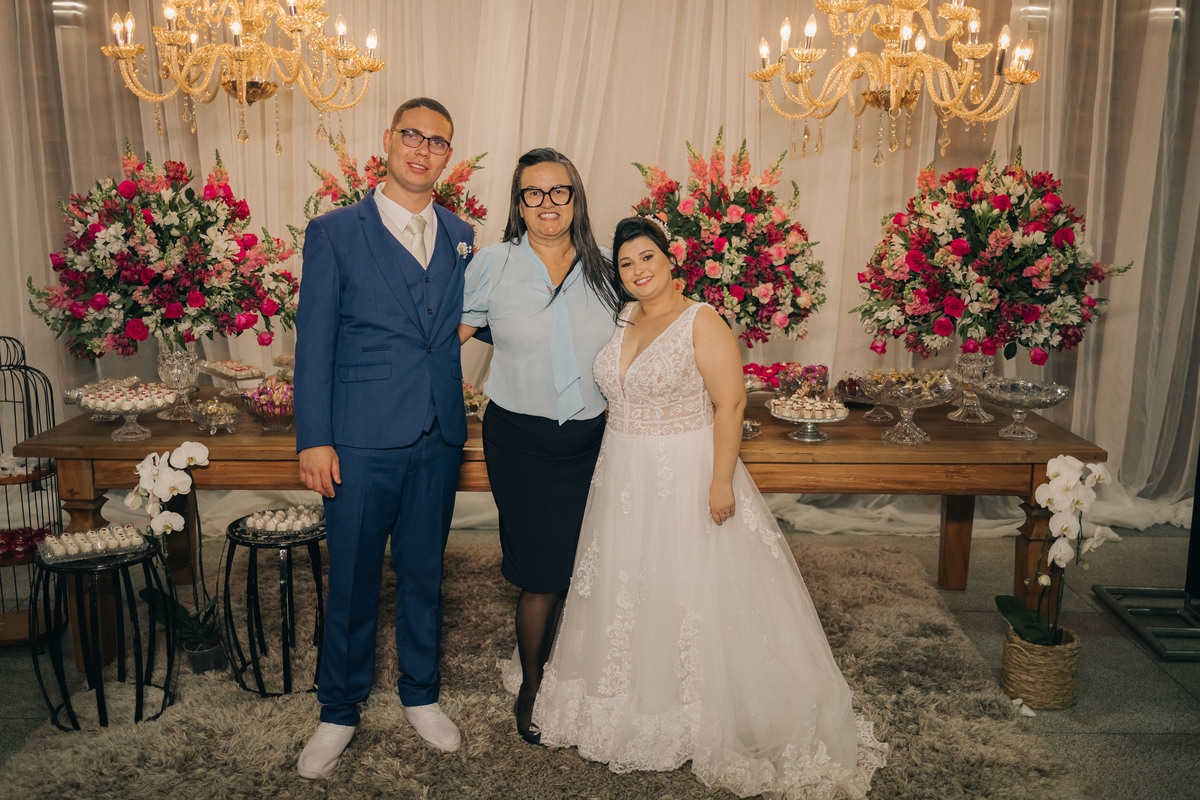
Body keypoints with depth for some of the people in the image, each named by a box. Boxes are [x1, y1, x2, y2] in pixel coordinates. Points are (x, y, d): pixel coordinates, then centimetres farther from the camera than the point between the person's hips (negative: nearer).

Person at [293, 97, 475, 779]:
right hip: (362, 440, -3)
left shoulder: (462, 237, 9)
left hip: (438, 440, 4)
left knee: (424, 574, 17)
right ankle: (340, 711, 29)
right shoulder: (334, 233, -2)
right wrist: (314, 440, -8)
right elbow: (315, 341, -5)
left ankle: (421, 694, 36)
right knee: (353, 582, 9)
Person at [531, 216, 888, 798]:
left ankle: (707, 722, 20)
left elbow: (730, 404, -16)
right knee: (625, 594, 15)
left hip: (686, 479, -6)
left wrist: (721, 481, -21)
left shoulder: (702, 323, -12)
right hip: (624, 481, 7)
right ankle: (636, 707, 34)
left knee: (693, 592, 2)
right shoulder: (620, 323, 8)